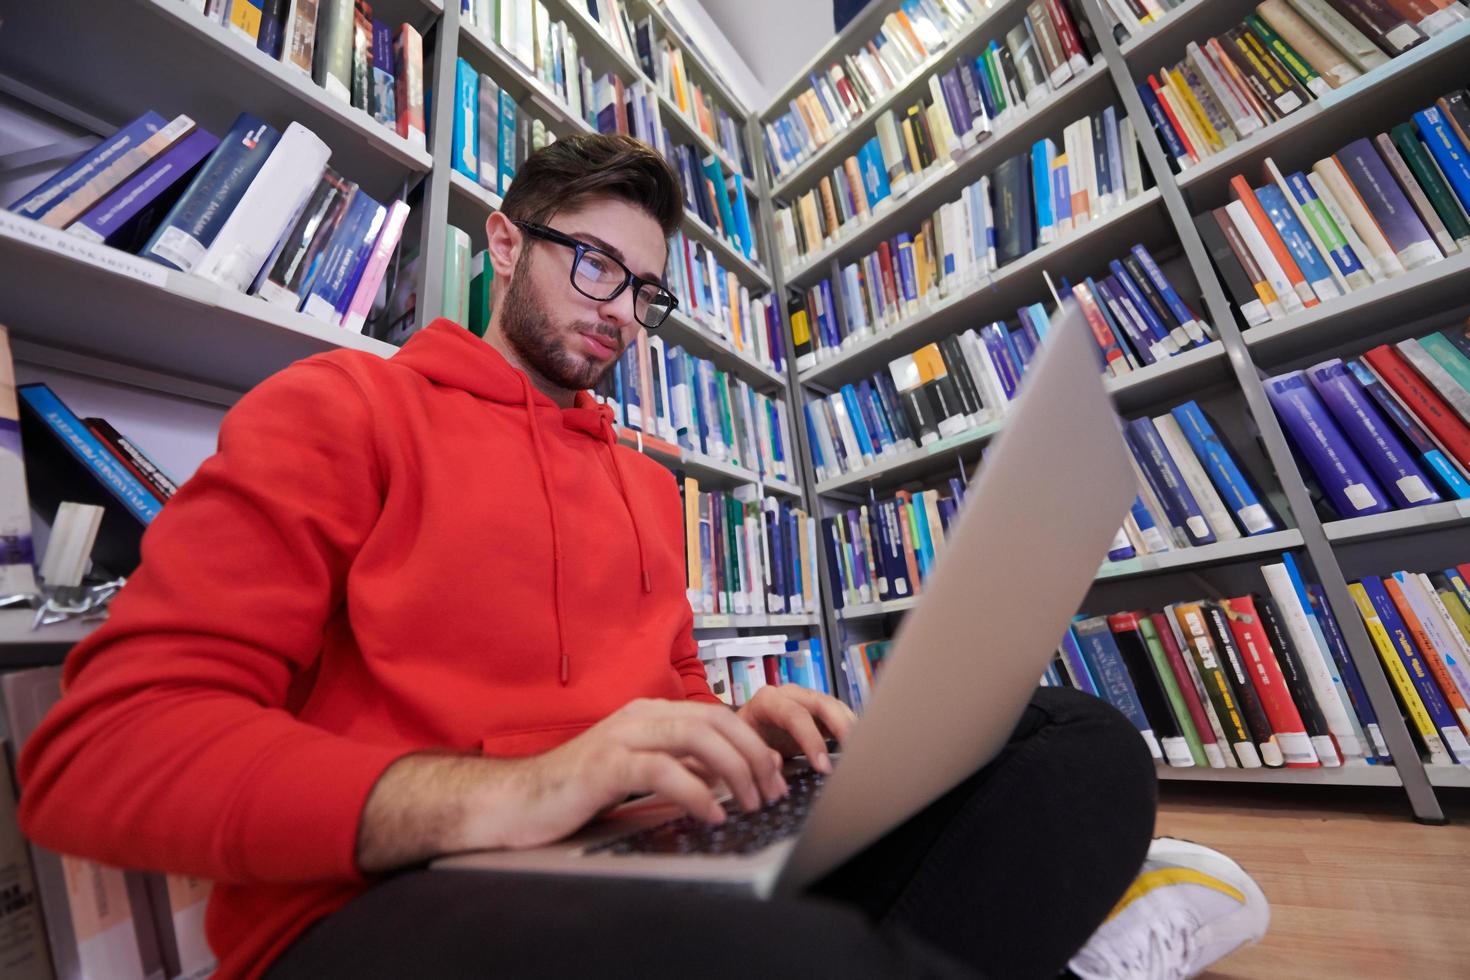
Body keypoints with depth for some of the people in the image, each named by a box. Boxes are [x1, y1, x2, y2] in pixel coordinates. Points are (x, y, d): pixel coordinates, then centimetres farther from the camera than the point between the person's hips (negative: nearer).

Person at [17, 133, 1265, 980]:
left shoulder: (650, 482, 15)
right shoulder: (342, 405, 1)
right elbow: (103, 745, -8)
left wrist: (734, 732, -6)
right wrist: (496, 794, -23)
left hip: (646, 865, 6)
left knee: (1084, 742, -7)